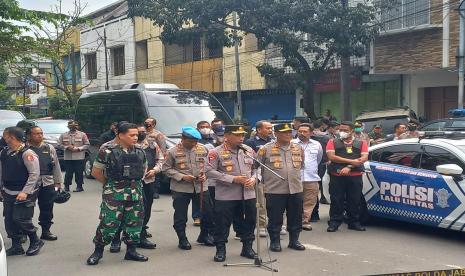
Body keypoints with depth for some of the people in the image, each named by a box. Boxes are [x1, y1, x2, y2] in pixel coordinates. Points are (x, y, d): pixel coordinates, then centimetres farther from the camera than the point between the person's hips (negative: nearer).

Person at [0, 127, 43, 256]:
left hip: (24, 193, -7)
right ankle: (16, 246, 23)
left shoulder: (27, 153, -17)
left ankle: (36, 242, 14)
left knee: (21, 218, -8)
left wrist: (25, 192, -22)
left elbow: (35, 174, -19)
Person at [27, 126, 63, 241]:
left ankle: (46, 231, 22)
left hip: (47, 184, 4)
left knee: (47, 209, 10)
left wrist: (58, 182, 9)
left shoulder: (49, 148, 8)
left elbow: (56, 166, 12)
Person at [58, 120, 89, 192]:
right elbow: (59, 144, 9)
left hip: (79, 157, -2)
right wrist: (67, 147, -8)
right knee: (68, 173, 3)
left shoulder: (82, 134, 6)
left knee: (79, 173, -2)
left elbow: (87, 145, 2)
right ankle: (66, 186, 12)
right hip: (67, 157, 2)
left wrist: (78, 148, -11)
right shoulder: (63, 135, 12)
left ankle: (79, 186, 7)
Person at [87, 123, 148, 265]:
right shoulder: (108, 152, -9)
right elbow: (96, 172, -2)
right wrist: (110, 184, 4)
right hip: (114, 194, -5)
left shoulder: (140, 152, 6)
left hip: (136, 193, 5)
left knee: (135, 222, 9)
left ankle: (131, 250, 23)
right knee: (109, 222, -5)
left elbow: (144, 169, 22)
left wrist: (134, 182, 11)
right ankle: (98, 251, 13)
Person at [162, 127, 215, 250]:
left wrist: (205, 175, -7)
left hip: (201, 186, 3)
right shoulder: (173, 151, -7)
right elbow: (166, 168, -4)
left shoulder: (203, 149, 1)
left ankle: (205, 235, 29)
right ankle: (182, 239, 20)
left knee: (207, 211, 9)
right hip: (181, 188, -3)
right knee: (180, 215, 3)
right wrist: (182, 176, -15)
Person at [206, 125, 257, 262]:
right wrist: (233, 179, -17)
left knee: (249, 221, 12)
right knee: (222, 224, 2)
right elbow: (210, 171, -14)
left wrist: (253, 178, -4)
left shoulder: (249, 151, 9)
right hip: (226, 196, -4)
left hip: (248, 194, 5)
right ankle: (220, 250, 17)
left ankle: (247, 247, 29)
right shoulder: (216, 152, -8)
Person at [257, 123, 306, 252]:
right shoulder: (266, 149, -4)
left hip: (296, 189, 4)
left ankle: (294, 240, 24)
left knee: (295, 218, 10)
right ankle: (275, 242, 16)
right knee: (275, 219, 3)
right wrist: (266, 180, 6)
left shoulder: (298, 148, 10)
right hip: (274, 190, -4)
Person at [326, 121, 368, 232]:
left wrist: (349, 167, -13)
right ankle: (334, 222, 8)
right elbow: (331, 157, -5)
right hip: (337, 176, -1)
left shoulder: (361, 143, 11)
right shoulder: (333, 142, 9)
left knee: (355, 200, 5)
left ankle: (354, 222, 16)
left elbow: (364, 158, -1)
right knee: (336, 200, 0)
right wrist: (351, 161, -12)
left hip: (355, 176, 1)